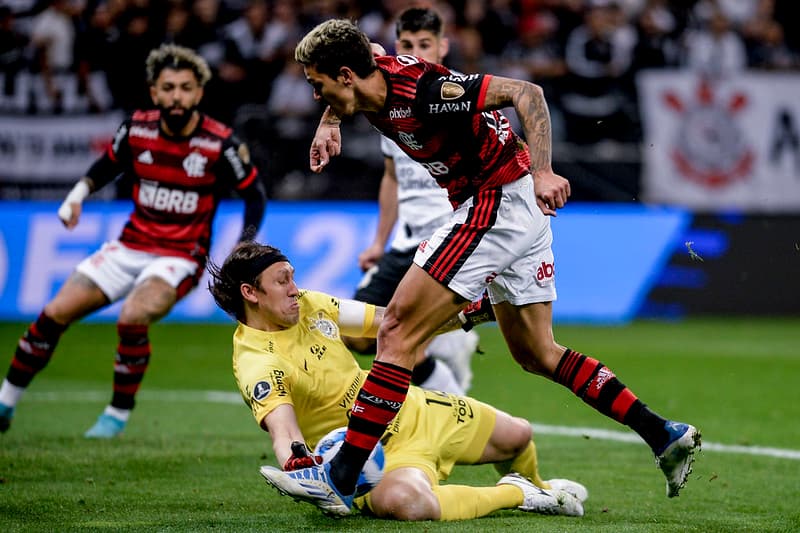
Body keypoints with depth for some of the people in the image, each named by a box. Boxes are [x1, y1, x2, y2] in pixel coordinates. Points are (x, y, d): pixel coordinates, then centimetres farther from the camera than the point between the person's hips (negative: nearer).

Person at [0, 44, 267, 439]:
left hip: (179, 257, -4)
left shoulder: (219, 143, -15)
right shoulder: (136, 128, -4)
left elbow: (254, 195, -3)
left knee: (132, 318, -32)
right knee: (53, 316, -5)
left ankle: (119, 413, -10)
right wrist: (77, 194, 0)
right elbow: (107, 165, 16)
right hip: (130, 246, 4)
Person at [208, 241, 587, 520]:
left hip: (411, 411, 8)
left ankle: (535, 489, 49)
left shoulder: (309, 305, 0)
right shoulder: (256, 362, -22)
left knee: (517, 435, 11)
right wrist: (297, 465, -61)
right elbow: (282, 431, -38)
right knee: (401, 501, -41)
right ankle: (513, 493, -17)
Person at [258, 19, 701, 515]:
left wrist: (543, 171, -33)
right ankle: (666, 436, 19)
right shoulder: (375, 73, 1)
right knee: (537, 353, 17)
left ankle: (340, 476, -14)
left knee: (398, 331, -12)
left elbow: (527, 92, -24)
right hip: (521, 212, 10)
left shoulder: (420, 89, -24)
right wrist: (329, 124, 8)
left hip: (499, 199, -10)